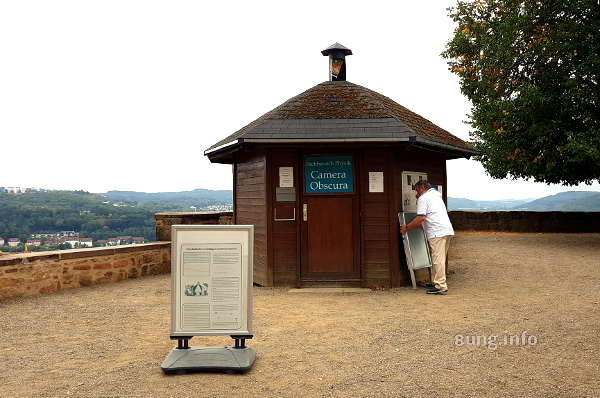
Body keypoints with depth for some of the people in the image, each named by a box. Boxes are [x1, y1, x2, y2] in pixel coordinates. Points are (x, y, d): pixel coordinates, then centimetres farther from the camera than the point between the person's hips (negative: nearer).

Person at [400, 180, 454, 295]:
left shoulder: (423, 198, -4)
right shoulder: (436, 195, 24)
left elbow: (421, 218, -13)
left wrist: (406, 228, -4)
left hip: (437, 232, -10)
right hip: (447, 230, 10)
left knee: (438, 260, -9)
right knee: (439, 259, 16)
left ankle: (440, 286, -10)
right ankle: (437, 282, 22)